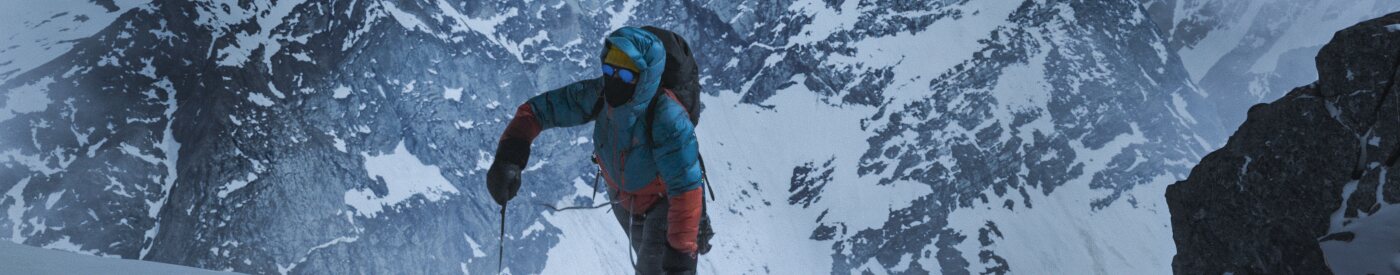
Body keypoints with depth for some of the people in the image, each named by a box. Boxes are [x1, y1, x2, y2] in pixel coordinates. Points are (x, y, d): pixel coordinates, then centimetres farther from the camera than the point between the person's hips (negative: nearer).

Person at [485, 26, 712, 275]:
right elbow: (535, 109, -19)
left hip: (666, 202, -5)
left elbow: (685, 190, -42)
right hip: (623, 199, 5)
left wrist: (681, 255, -47)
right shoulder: (598, 95, -28)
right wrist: (508, 158, -35)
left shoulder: (668, 119, -42)